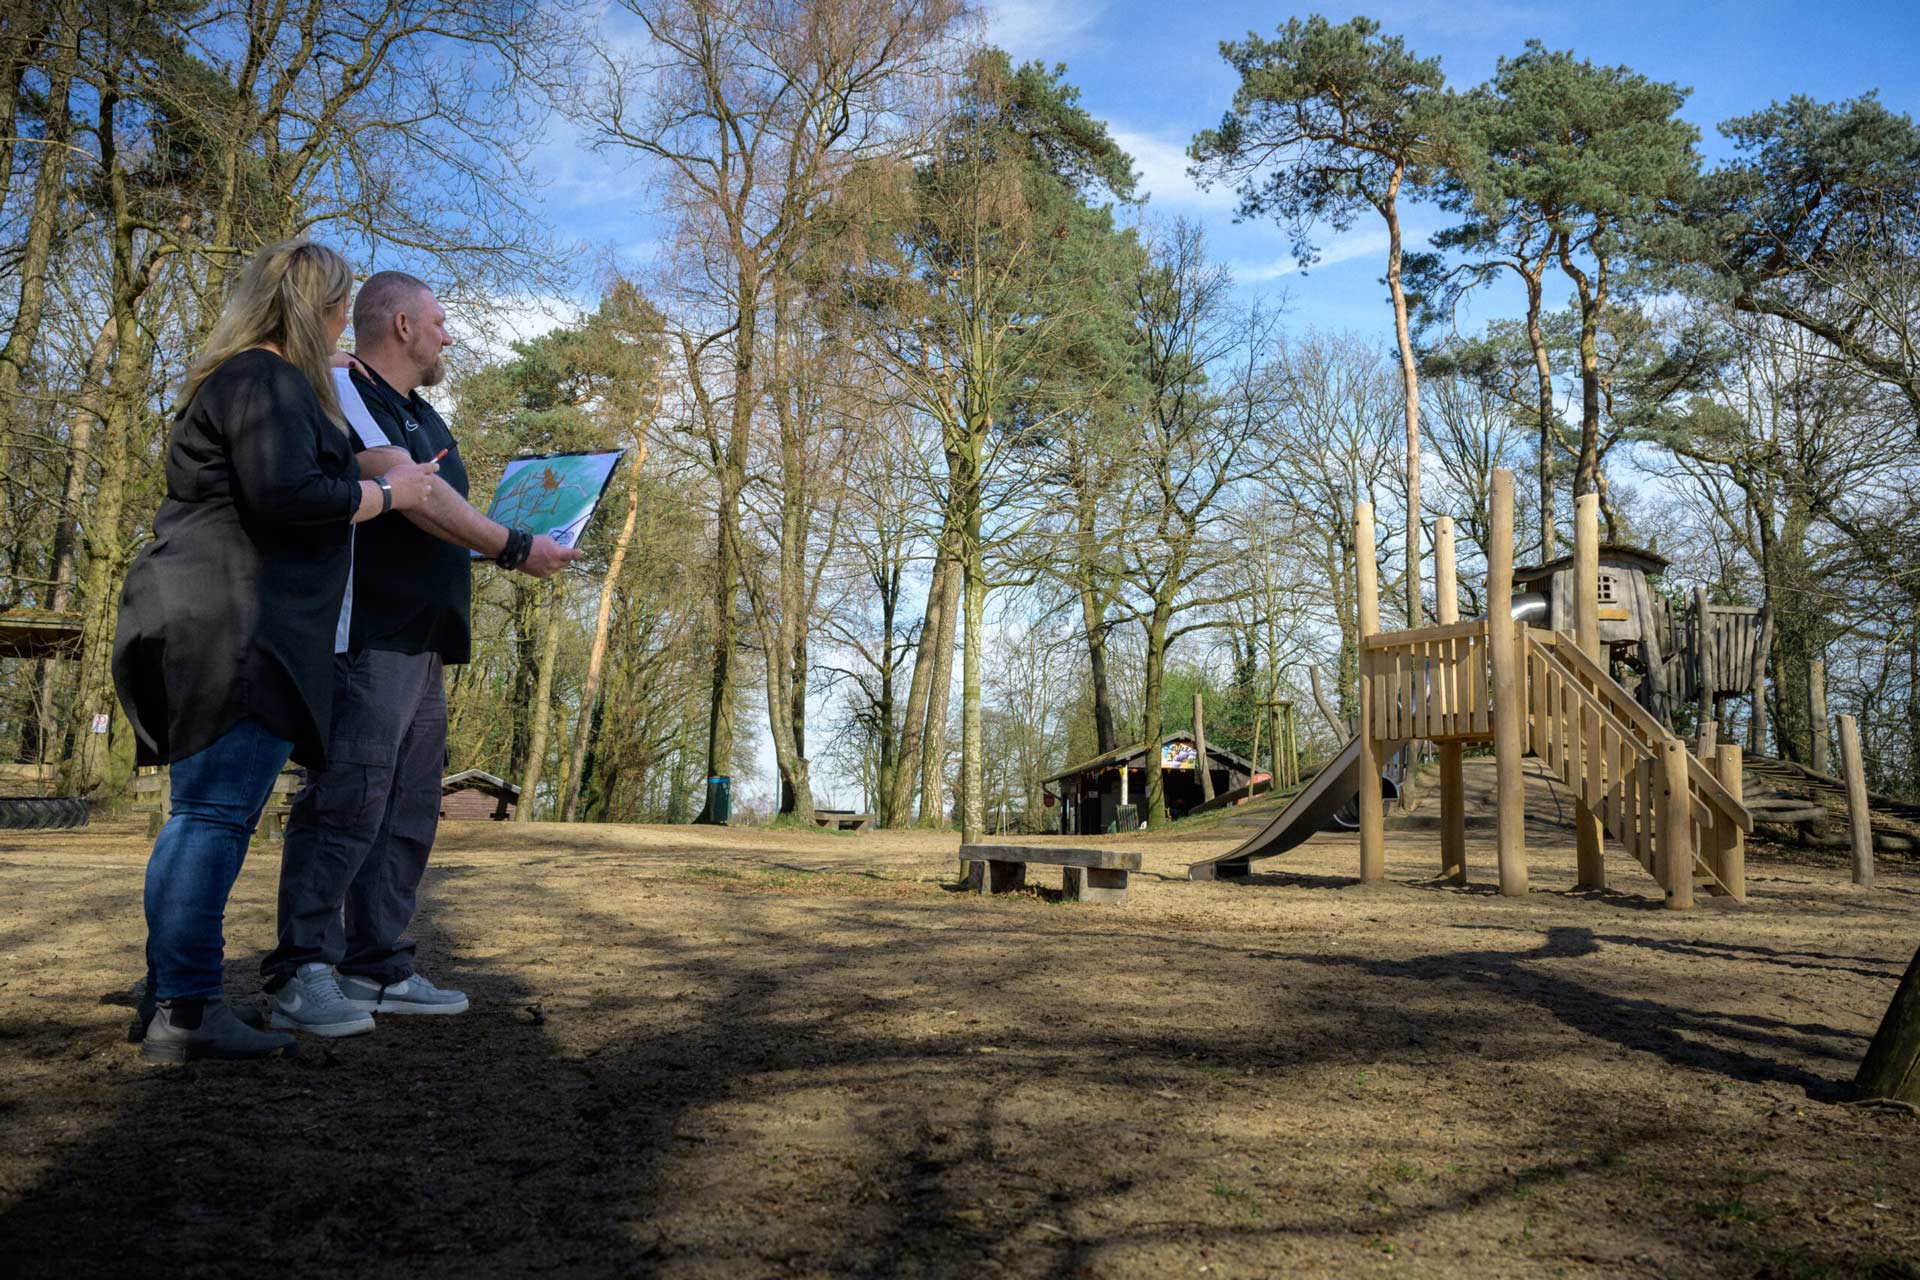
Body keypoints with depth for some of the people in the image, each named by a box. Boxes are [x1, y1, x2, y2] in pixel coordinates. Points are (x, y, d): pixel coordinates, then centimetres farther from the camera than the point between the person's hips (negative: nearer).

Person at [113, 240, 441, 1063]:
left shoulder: (238, 378, 24)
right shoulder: (265, 379, -9)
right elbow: (285, 498, -19)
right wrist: (386, 493, -6)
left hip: (206, 627, 11)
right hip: (234, 630, -11)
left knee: (200, 814, 11)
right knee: (219, 813, -11)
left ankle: (170, 1000, 16)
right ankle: (186, 1011, -9)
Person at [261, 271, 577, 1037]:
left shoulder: (421, 417, 25)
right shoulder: (344, 393, -5)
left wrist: (510, 546, 3)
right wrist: (514, 549, -12)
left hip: (422, 645, 10)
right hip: (365, 637, -10)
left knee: (407, 817, 8)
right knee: (346, 805, -12)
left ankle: (378, 970, 13)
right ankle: (301, 979, -8)